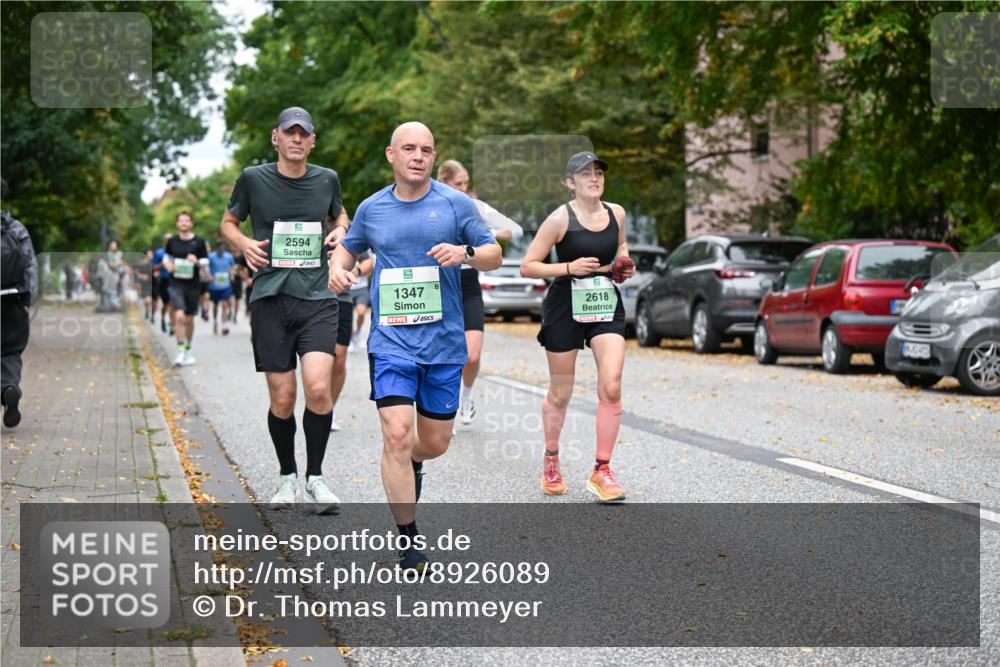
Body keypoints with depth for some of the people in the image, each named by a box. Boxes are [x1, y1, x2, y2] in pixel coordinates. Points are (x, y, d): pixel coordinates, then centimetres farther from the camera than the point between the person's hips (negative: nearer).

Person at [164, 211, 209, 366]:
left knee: (189, 319, 10)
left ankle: (188, 351, 27)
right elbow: (166, 258, 19)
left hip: (193, 285, 0)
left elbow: (205, 266, 0)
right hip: (176, 284, 0)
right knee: (179, 316, -17)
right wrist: (167, 265, -3)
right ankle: (180, 351, -14)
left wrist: (196, 262, -20)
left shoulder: (199, 242, -1)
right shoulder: (172, 242, 4)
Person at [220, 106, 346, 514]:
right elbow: (228, 223, 15)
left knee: (318, 389, -16)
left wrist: (340, 231, 4)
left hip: (318, 299, 0)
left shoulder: (327, 179, 7)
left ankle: (315, 477, 3)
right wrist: (244, 244, -6)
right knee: (282, 399, 0)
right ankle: (287, 476, 24)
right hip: (270, 299, 0)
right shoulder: (253, 179, 3)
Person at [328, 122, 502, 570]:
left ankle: (411, 462, 47)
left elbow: (493, 254, 6)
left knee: (435, 443, 9)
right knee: (397, 434, -15)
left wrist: (465, 253, -15)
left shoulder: (456, 204, 3)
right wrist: (337, 268, 2)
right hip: (391, 341, -1)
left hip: (445, 343, 1)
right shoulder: (371, 209, 7)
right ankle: (409, 541, -4)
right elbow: (349, 247, 24)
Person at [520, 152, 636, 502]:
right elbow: (527, 266, -10)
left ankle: (602, 471, -2)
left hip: (607, 305, 3)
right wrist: (570, 268, -21)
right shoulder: (560, 219, -11)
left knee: (611, 388, -12)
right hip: (566, 306, -3)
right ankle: (551, 461, 32)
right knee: (560, 394, 9)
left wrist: (624, 265, 3)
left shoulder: (616, 213, 3)